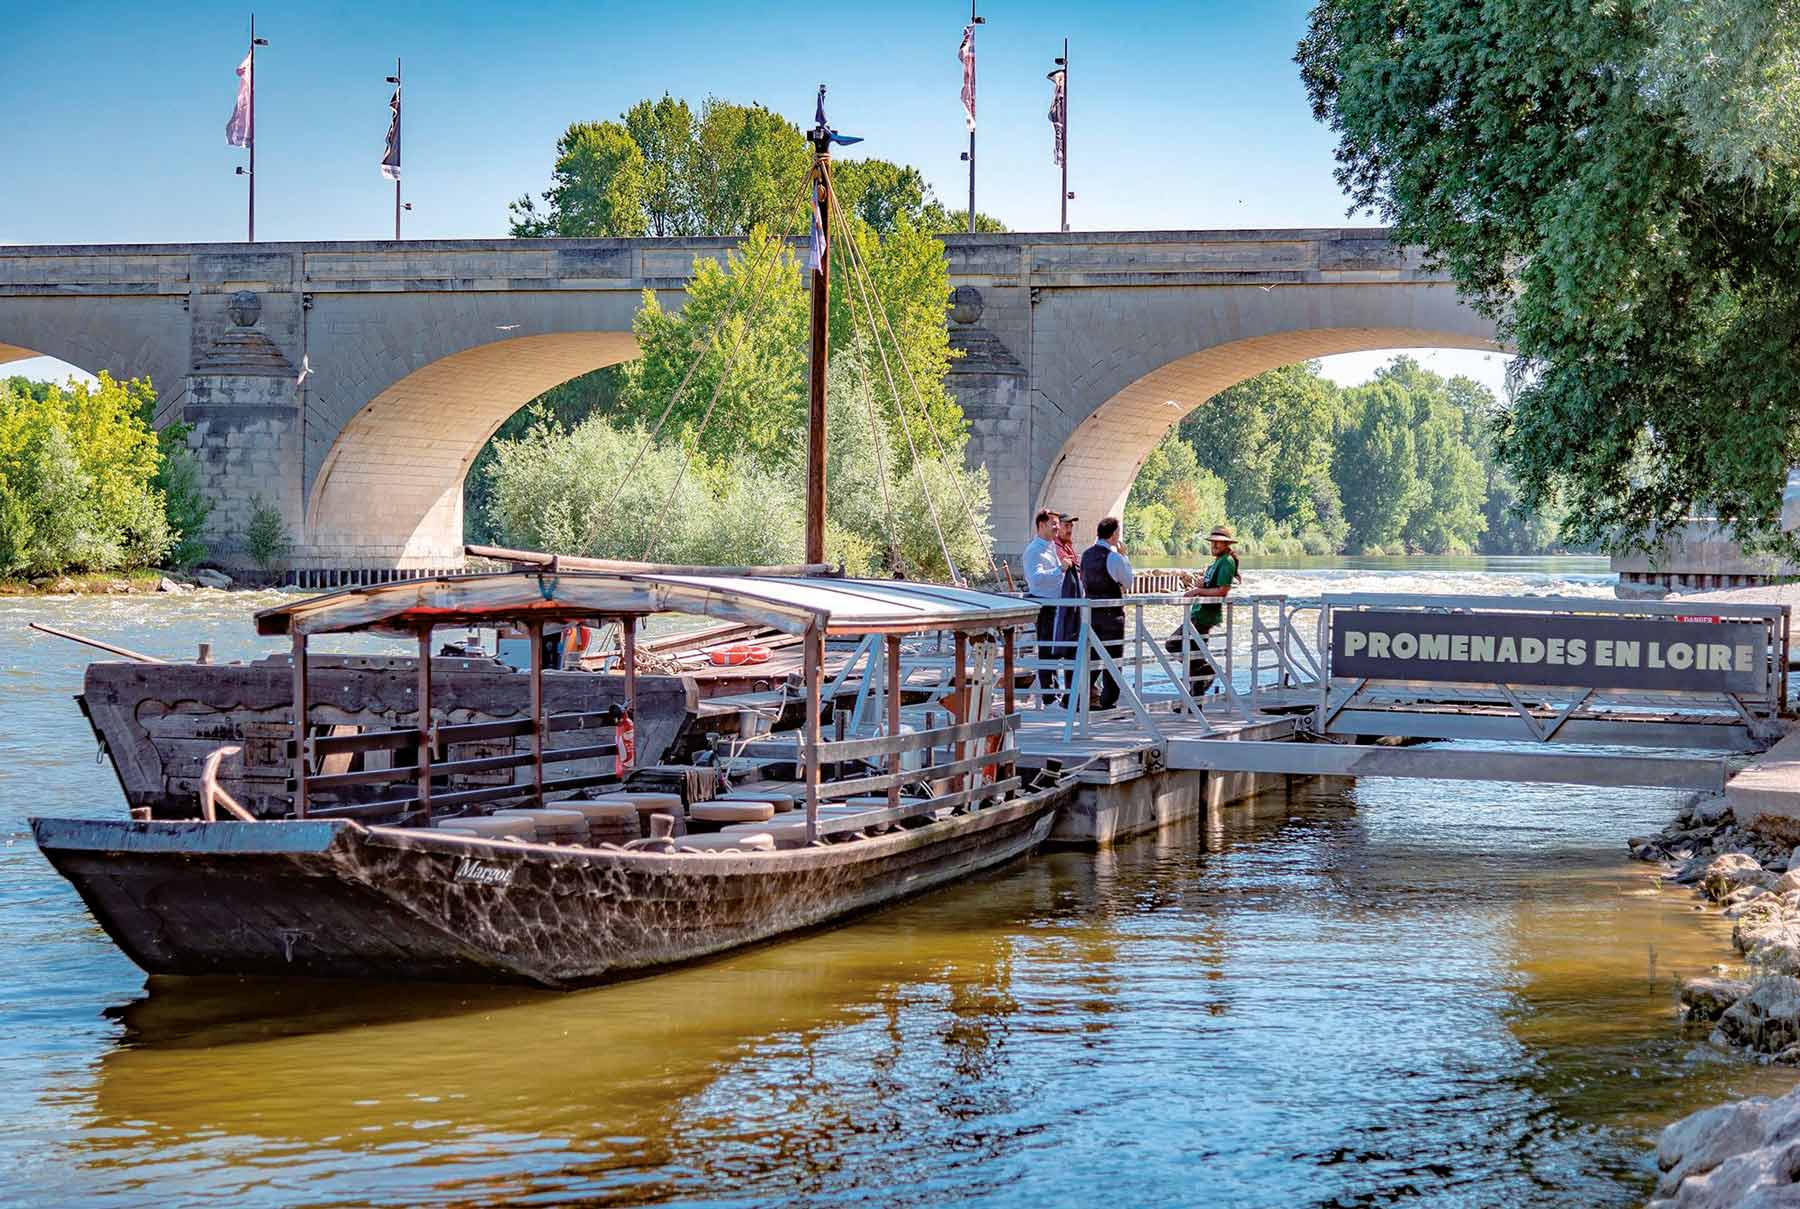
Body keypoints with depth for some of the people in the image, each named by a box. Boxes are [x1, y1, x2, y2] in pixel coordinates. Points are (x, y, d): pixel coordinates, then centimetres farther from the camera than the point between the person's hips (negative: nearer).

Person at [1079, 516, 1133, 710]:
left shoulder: (1086, 554, 7)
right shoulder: (1113, 557, -14)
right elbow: (1128, 582, -4)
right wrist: (1124, 556, 1)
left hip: (1090, 610, 7)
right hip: (1111, 613, -7)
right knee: (1112, 656, 0)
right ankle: (1108, 700, 1)